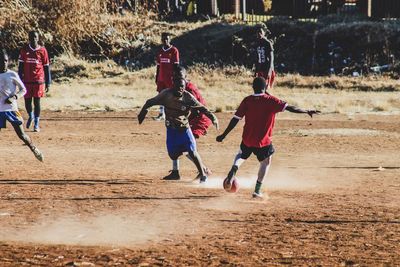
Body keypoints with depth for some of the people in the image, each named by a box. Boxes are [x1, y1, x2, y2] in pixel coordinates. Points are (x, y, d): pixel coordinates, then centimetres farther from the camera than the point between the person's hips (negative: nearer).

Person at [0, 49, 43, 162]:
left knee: (21, 134, -2)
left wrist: (14, 97, -15)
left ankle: (34, 150, 17)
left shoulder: (12, 75, -2)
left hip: (12, 109, -3)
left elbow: (23, 90, 0)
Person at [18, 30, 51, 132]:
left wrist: (48, 83, 0)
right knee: (27, 101, 5)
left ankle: (36, 124, 9)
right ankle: (31, 116, 34)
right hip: (27, 81, 2)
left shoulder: (42, 50, -1)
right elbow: (20, 66, 6)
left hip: (38, 81, -2)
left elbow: (46, 67, 2)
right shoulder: (24, 50, 4)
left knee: (37, 102, 0)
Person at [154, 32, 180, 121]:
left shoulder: (174, 51, -5)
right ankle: (161, 114, 10)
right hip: (161, 78, 6)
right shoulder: (160, 52, 11)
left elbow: (176, 65, -7)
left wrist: (174, 77, -12)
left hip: (170, 78, -6)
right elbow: (158, 66, 15)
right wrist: (156, 78, 14)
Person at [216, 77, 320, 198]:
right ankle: (257, 190, 16)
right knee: (266, 161, 21)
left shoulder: (247, 101, -6)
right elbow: (290, 108, -13)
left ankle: (232, 172, 0)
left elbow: (235, 119, -6)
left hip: (247, 139, 2)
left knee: (241, 156, 30)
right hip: (263, 141, -2)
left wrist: (224, 135, 0)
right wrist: (307, 112, -1)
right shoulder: (270, 101, -11)